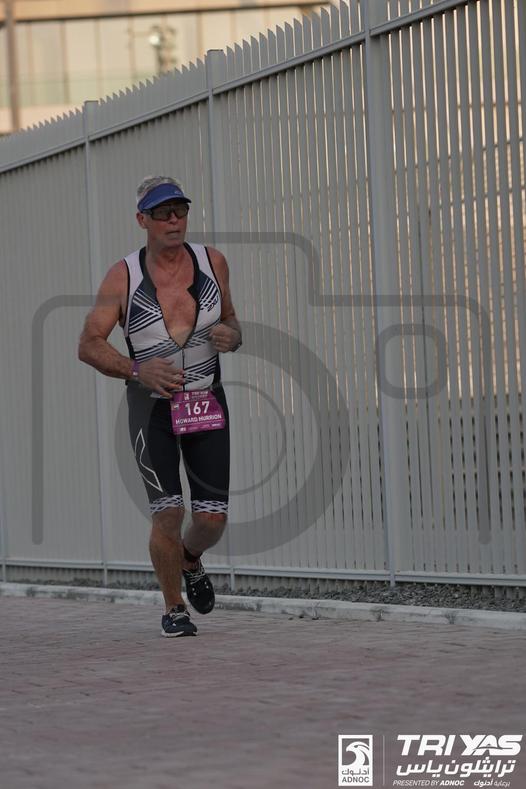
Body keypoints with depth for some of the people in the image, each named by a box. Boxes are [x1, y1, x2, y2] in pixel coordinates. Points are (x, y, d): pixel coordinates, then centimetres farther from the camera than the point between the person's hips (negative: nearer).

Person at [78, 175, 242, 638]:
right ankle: (174, 608, 12)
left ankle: (191, 561, 33)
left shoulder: (213, 263, 0)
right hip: (152, 404, -2)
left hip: (207, 403, 2)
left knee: (213, 517, -4)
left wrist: (231, 336, -10)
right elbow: (89, 344, -9)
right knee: (168, 512, -11)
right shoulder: (123, 277, -9)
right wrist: (137, 370, -25)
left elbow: (230, 319, 15)